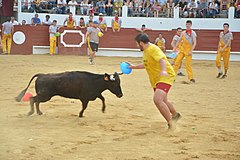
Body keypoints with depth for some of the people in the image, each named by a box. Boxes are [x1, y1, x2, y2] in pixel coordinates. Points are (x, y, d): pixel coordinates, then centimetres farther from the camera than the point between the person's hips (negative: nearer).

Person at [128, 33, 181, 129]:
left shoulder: (152, 49, -18)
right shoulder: (146, 51, 14)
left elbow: (162, 60, -35)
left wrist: (163, 71, -54)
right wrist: (134, 67, 38)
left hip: (165, 77, -11)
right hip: (156, 79, 11)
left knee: (157, 100, -28)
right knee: (163, 101, 25)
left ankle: (171, 124, -22)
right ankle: (175, 115, 52)